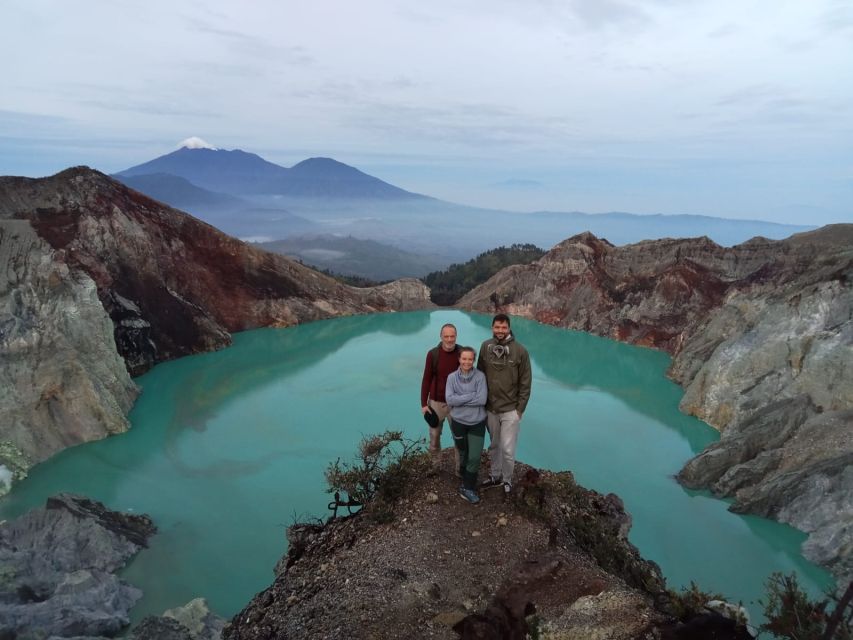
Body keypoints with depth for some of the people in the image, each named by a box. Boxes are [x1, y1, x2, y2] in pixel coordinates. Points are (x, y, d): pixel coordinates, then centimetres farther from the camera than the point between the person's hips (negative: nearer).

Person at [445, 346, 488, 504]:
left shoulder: (480, 376, -10)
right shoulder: (452, 377, -6)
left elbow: (482, 399, -18)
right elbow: (449, 399, -16)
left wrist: (460, 400, -18)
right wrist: (472, 395, -20)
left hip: (477, 423, -1)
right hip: (458, 422, 1)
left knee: (474, 457, -3)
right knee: (464, 454, 16)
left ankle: (467, 488, 14)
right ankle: (467, 483, 36)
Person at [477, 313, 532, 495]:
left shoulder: (520, 350, -12)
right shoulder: (485, 347, -3)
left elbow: (525, 383, -7)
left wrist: (520, 408, -8)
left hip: (510, 410, -3)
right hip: (490, 408, 3)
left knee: (507, 449, 1)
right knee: (494, 446, 18)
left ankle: (507, 479, 23)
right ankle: (495, 476, 37)